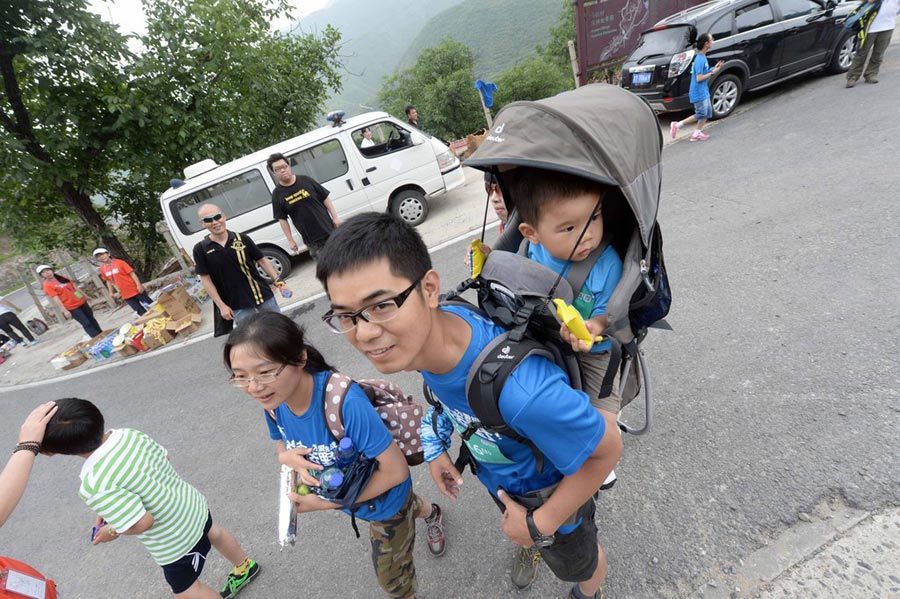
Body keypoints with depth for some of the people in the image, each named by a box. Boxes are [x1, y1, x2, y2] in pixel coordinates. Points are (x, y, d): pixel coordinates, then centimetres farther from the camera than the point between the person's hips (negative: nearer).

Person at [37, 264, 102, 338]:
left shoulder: (62, 278, 8)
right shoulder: (47, 285, -11)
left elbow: (75, 287, 16)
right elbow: (56, 299, -17)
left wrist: (85, 297, 21)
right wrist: (65, 311, -22)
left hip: (81, 302, 7)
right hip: (71, 308, -7)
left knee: (92, 320, 14)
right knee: (87, 324, -7)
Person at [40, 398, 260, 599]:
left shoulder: (94, 485, -35)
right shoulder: (128, 434, -16)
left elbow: (143, 522, -34)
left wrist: (112, 532, -12)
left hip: (175, 543, -7)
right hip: (194, 505, 8)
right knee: (213, 533, 37)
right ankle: (245, 567, 63)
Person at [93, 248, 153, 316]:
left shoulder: (119, 262, -9)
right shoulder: (102, 268, 4)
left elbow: (132, 273, -11)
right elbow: (108, 281, 15)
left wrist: (139, 285, -17)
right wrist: (111, 292, 11)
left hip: (135, 289, -4)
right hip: (125, 294, 4)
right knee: (141, 311, 5)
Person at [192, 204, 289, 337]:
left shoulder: (242, 239, -3)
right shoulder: (201, 249, -5)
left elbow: (262, 261, 4)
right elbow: (206, 280, -2)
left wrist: (278, 281, -4)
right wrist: (221, 306, -6)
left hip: (263, 295, 1)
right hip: (237, 305, -1)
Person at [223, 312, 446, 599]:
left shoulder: (344, 402, -43)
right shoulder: (274, 400, -21)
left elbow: (396, 471, -34)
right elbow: (281, 448, -1)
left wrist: (327, 503, -28)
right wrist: (288, 457, -25)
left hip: (385, 499, -6)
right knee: (407, 509, 39)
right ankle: (430, 513, 71)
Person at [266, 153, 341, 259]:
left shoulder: (306, 180, -1)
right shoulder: (277, 194, -2)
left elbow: (325, 198, 3)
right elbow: (282, 219, 0)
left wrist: (335, 217, -2)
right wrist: (290, 240, -3)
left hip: (329, 231, 1)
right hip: (311, 239, -1)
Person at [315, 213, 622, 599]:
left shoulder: (520, 391, -50)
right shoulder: (421, 333, -27)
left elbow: (607, 448, -32)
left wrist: (539, 526, -22)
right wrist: (437, 447, 0)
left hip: (548, 491, -5)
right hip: (495, 474, 5)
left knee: (578, 566, 30)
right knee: (517, 528, 39)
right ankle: (527, 548, 75)